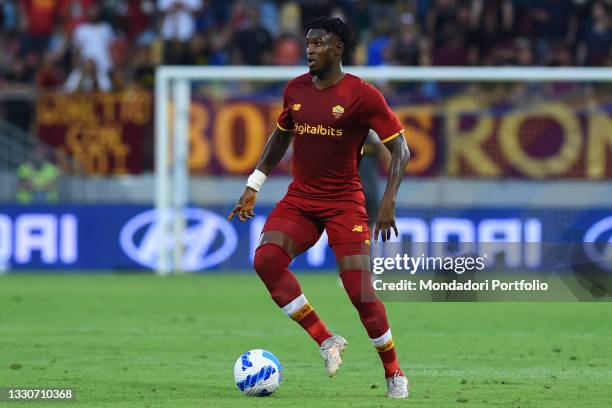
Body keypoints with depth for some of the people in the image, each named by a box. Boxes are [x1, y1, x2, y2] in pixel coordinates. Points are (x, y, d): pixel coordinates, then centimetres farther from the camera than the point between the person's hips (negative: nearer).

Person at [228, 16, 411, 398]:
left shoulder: (362, 95, -11)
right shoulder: (296, 89, 5)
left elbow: (400, 148, -9)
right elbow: (281, 135, 22)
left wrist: (389, 201, -19)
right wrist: (254, 186, 18)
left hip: (345, 203, -5)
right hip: (299, 200, 5)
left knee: (360, 291, -13)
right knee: (266, 259, -22)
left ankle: (394, 374, 8)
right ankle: (326, 341, -11)